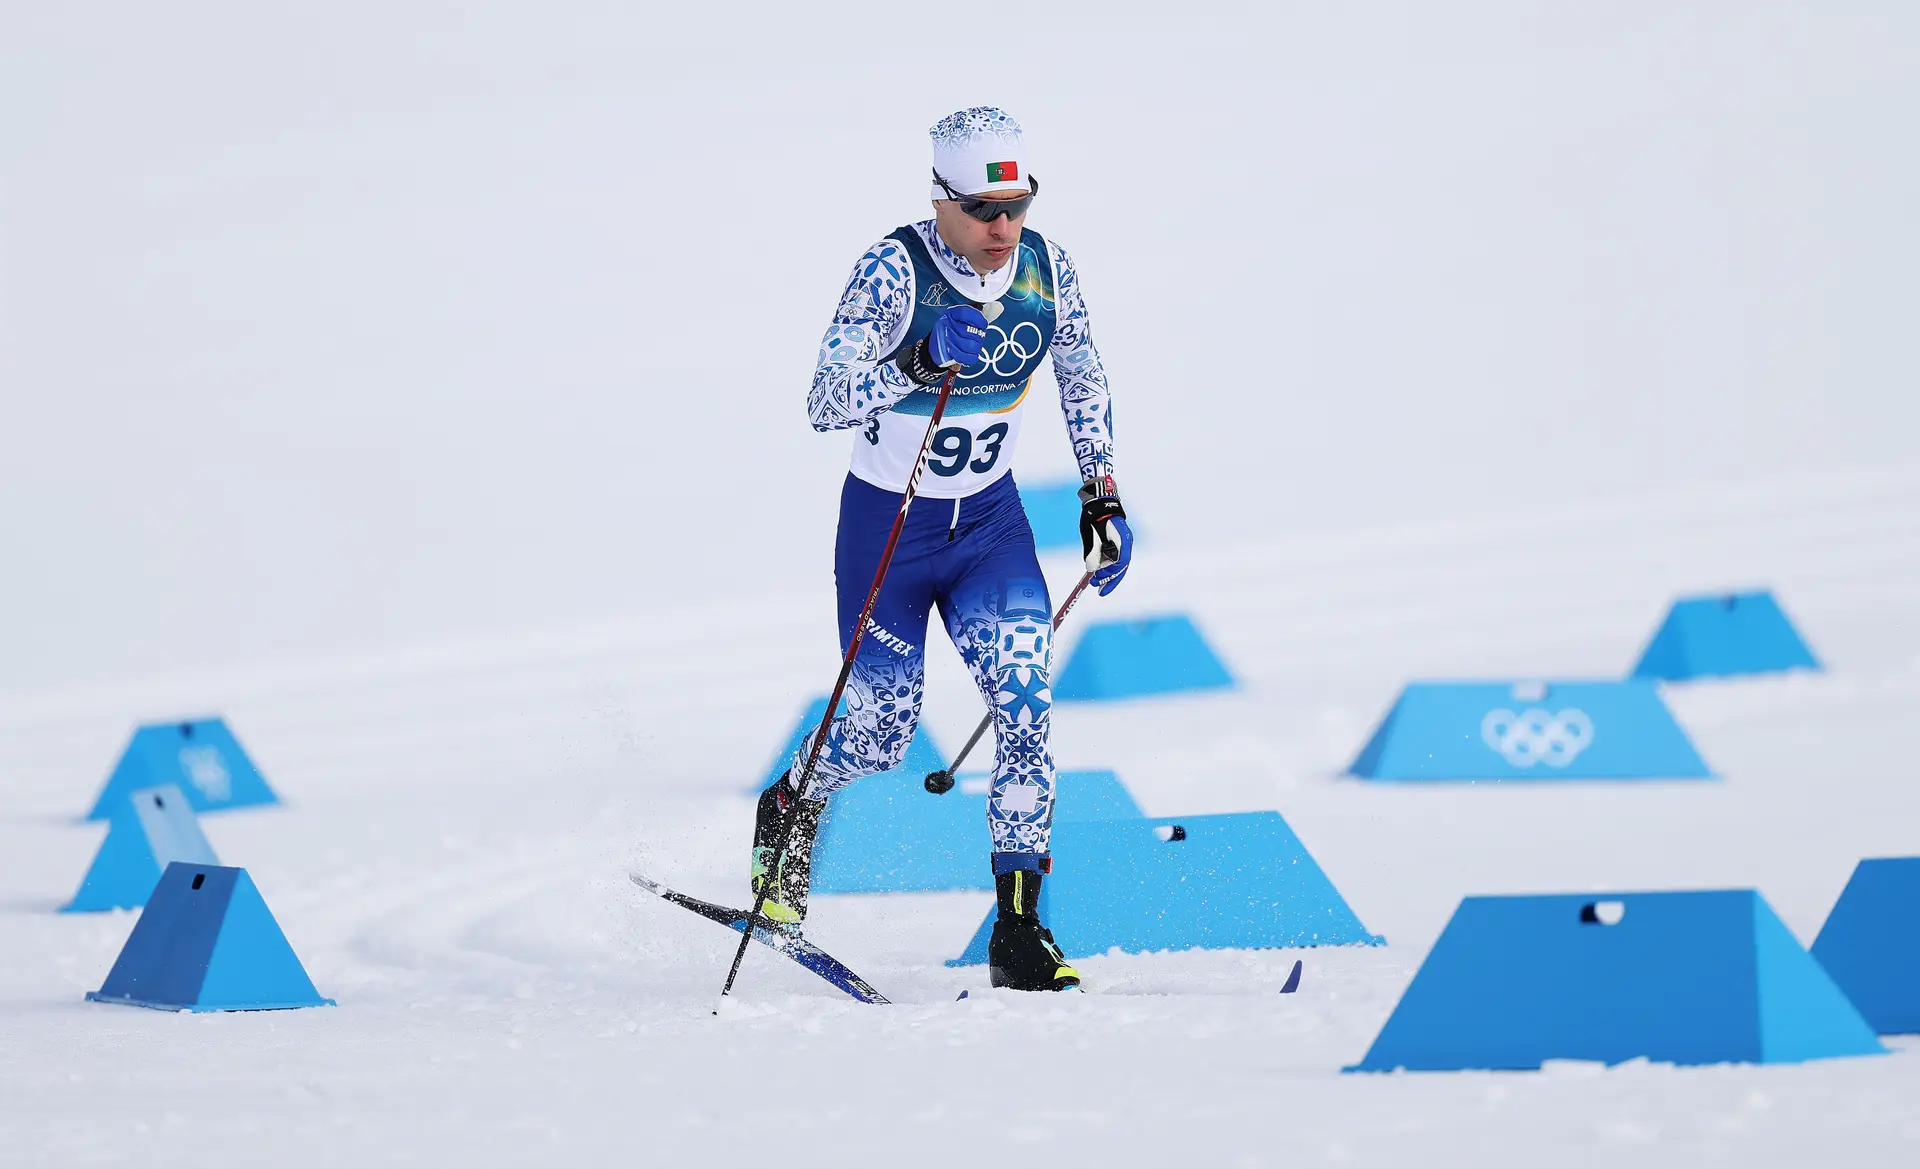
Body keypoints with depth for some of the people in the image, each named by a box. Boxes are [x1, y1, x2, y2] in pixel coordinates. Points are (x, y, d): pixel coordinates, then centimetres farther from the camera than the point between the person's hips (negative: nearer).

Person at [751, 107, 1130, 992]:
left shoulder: (1047, 268, -9)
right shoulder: (894, 271, -23)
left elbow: (1083, 381, 10)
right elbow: (824, 405, -30)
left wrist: (1103, 493, 5)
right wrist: (917, 364, -46)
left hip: (991, 521, 3)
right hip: (888, 524, -3)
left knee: (1025, 704, -15)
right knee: (883, 731, 7)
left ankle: (1018, 929, -9)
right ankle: (791, 806, 42)